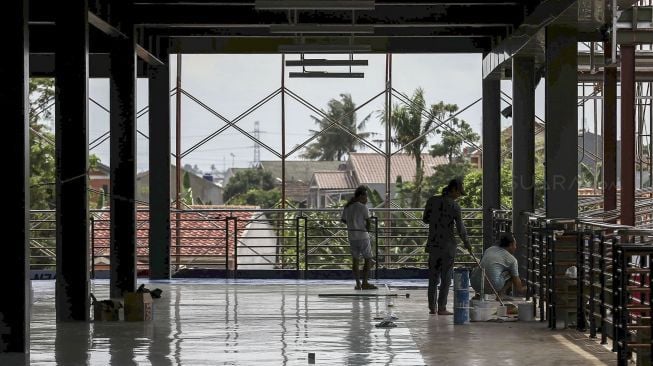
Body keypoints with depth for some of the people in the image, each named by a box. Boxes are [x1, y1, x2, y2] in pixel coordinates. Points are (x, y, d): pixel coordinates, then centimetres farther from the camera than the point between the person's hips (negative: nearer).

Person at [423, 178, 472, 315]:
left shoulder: (432, 200, 1)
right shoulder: (454, 206, -12)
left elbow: (425, 219, 9)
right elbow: (460, 228, -8)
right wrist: (467, 243, 6)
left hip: (433, 243, 5)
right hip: (448, 244, -5)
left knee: (433, 276, 11)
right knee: (446, 277, 2)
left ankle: (432, 307, 13)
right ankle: (441, 308, 1)